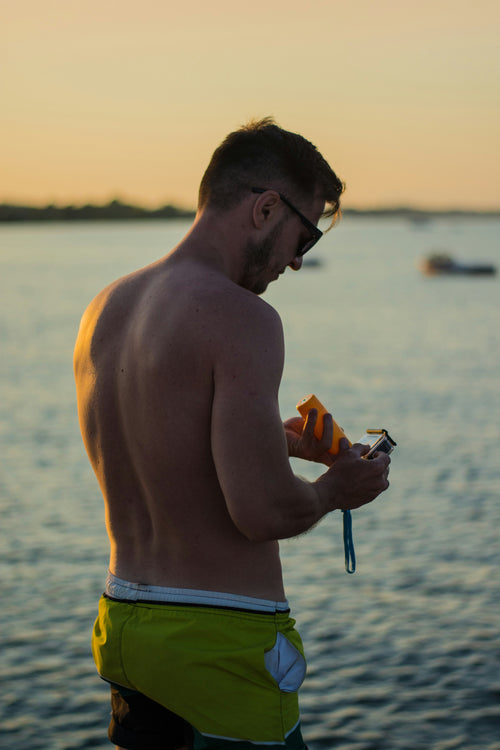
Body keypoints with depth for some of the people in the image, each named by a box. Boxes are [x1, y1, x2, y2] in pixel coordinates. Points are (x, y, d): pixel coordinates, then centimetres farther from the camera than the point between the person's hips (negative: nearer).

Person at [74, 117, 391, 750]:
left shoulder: (104, 308, 8)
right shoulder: (241, 317, -18)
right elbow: (263, 511, -23)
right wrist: (335, 489, -2)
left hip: (122, 620, 8)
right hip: (224, 641, -8)